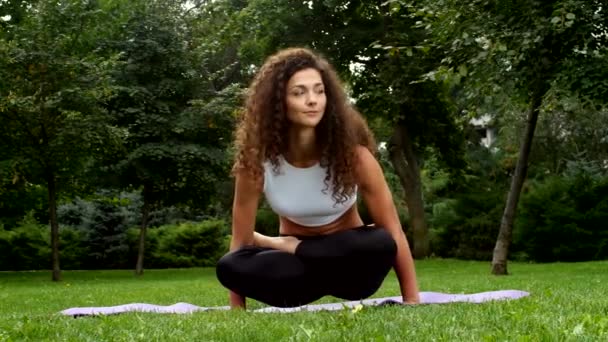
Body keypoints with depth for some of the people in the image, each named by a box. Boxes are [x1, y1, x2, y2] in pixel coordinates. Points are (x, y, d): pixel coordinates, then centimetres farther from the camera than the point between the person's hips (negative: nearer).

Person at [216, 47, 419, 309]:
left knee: (380, 244, -35)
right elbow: (241, 240, -14)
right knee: (229, 267, -30)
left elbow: (393, 233, -17)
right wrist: (236, 313, -16)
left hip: (346, 259, 2)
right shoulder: (257, 158, -18)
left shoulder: (352, 152, -21)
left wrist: (412, 302, -20)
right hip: (294, 257, -1)